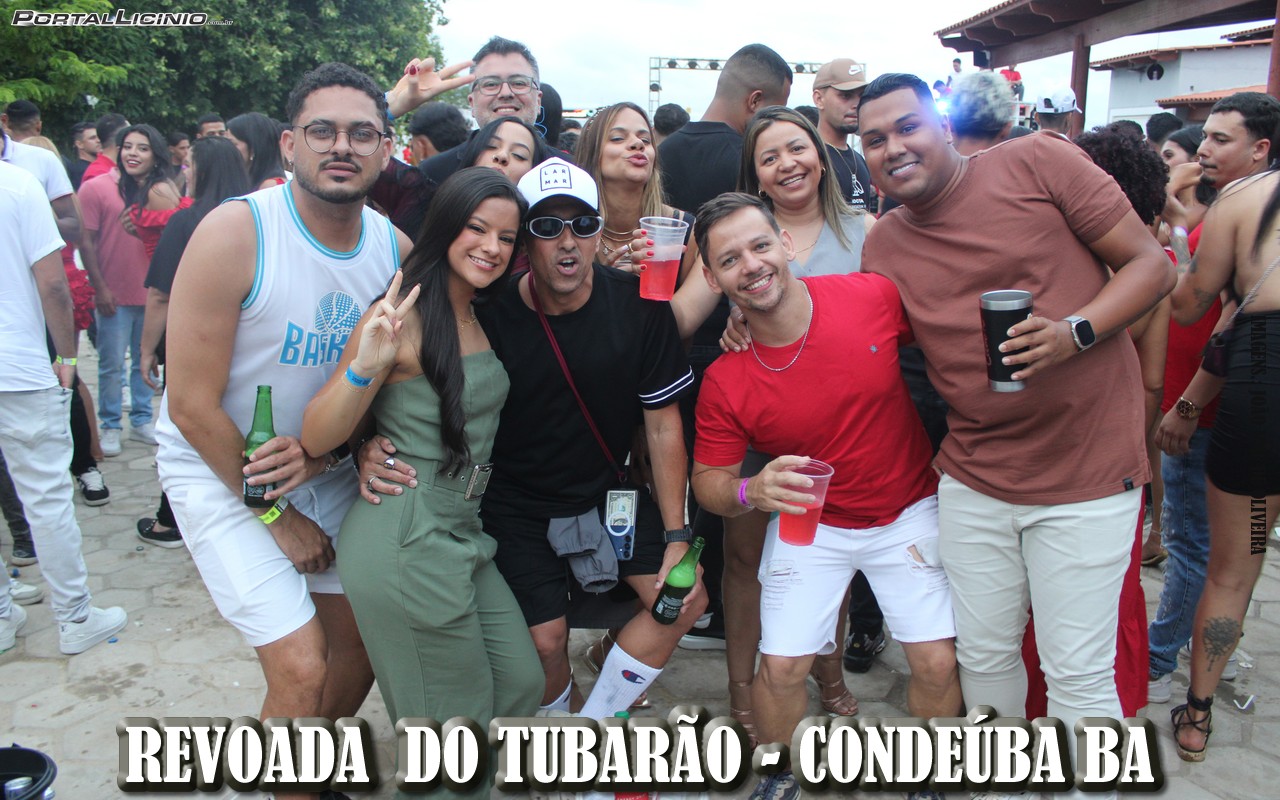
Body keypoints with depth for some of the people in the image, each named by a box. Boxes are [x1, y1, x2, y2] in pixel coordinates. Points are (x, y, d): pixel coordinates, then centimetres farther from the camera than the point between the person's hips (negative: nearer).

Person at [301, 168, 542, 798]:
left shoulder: (476, 318, 10)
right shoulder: (405, 317, -15)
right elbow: (317, 439, -17)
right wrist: (365, 365, -34)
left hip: (462, 536, 8)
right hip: (407, 545, -8)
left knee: (522, 683, 15)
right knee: (459, 724, 5)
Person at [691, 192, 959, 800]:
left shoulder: (874, 296, -18)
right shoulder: (724, 381, -18)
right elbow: (708, 480, -8)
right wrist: (751, 491, -31)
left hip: (908, 511, 1)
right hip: (809, 523, 0)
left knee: (937, 663, -3)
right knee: (781, 665, -2)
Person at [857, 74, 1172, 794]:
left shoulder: (1037, 162, -6)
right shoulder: (883, 245, 7)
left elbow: (1154, 265, -5)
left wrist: (1073, 332, -22)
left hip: (1087, 472, -4)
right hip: (973, 478, 4)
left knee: (1079, 675, 3)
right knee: (984, 655, 15)